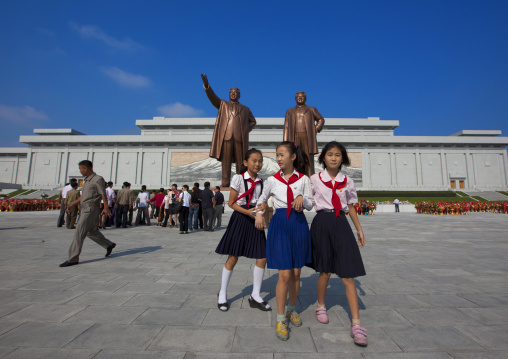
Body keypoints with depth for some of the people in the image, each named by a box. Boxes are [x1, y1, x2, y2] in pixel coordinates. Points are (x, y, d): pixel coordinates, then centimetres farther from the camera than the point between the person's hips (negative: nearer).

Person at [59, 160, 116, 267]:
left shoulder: (98, 179, -11)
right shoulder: (87, 180, 16)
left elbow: (103, 195, -11)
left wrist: (106, 208, -9)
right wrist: (73, 204, 17)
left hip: (91, 209, -10)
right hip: (85, 208, 10)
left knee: (79, 232, -9)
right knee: (91, 231, 17)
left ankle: (73, 259, -3)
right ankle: (109, 245, 29)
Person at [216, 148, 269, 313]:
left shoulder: (261, 182, 9)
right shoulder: (238, 178, -4)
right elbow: (231, 203, -6)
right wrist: (248, 212, -18)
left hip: (255, 219, 5)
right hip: (240, 219, -4)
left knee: (262, 258, 1)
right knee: (233, 257, 3)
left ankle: (255, 296, 19)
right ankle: (222, 294, 23)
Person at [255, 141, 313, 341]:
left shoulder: (303, 179, 2)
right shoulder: (272, 180, 3)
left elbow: (310, 205, 5)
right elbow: (262, 198, 17)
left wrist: (302, 198, -16)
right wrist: (259, 213, 0)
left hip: (299, 224, 1)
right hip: (279, 224, -1)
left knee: (296, 273, 11)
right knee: (284, 275, -4)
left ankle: (291, 309, 35)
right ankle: (281, 319, 15)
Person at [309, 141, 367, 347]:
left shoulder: (347, 182, 8)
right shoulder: (315, 179, 0)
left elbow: (351, 207, 15)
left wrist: (359, 229, 15)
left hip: (341, 224, 2)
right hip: (322, 223, -2)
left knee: (348, 275, 0)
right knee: (325, 271, 10)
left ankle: (356, 324, 10)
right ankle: (321, 306, 36)